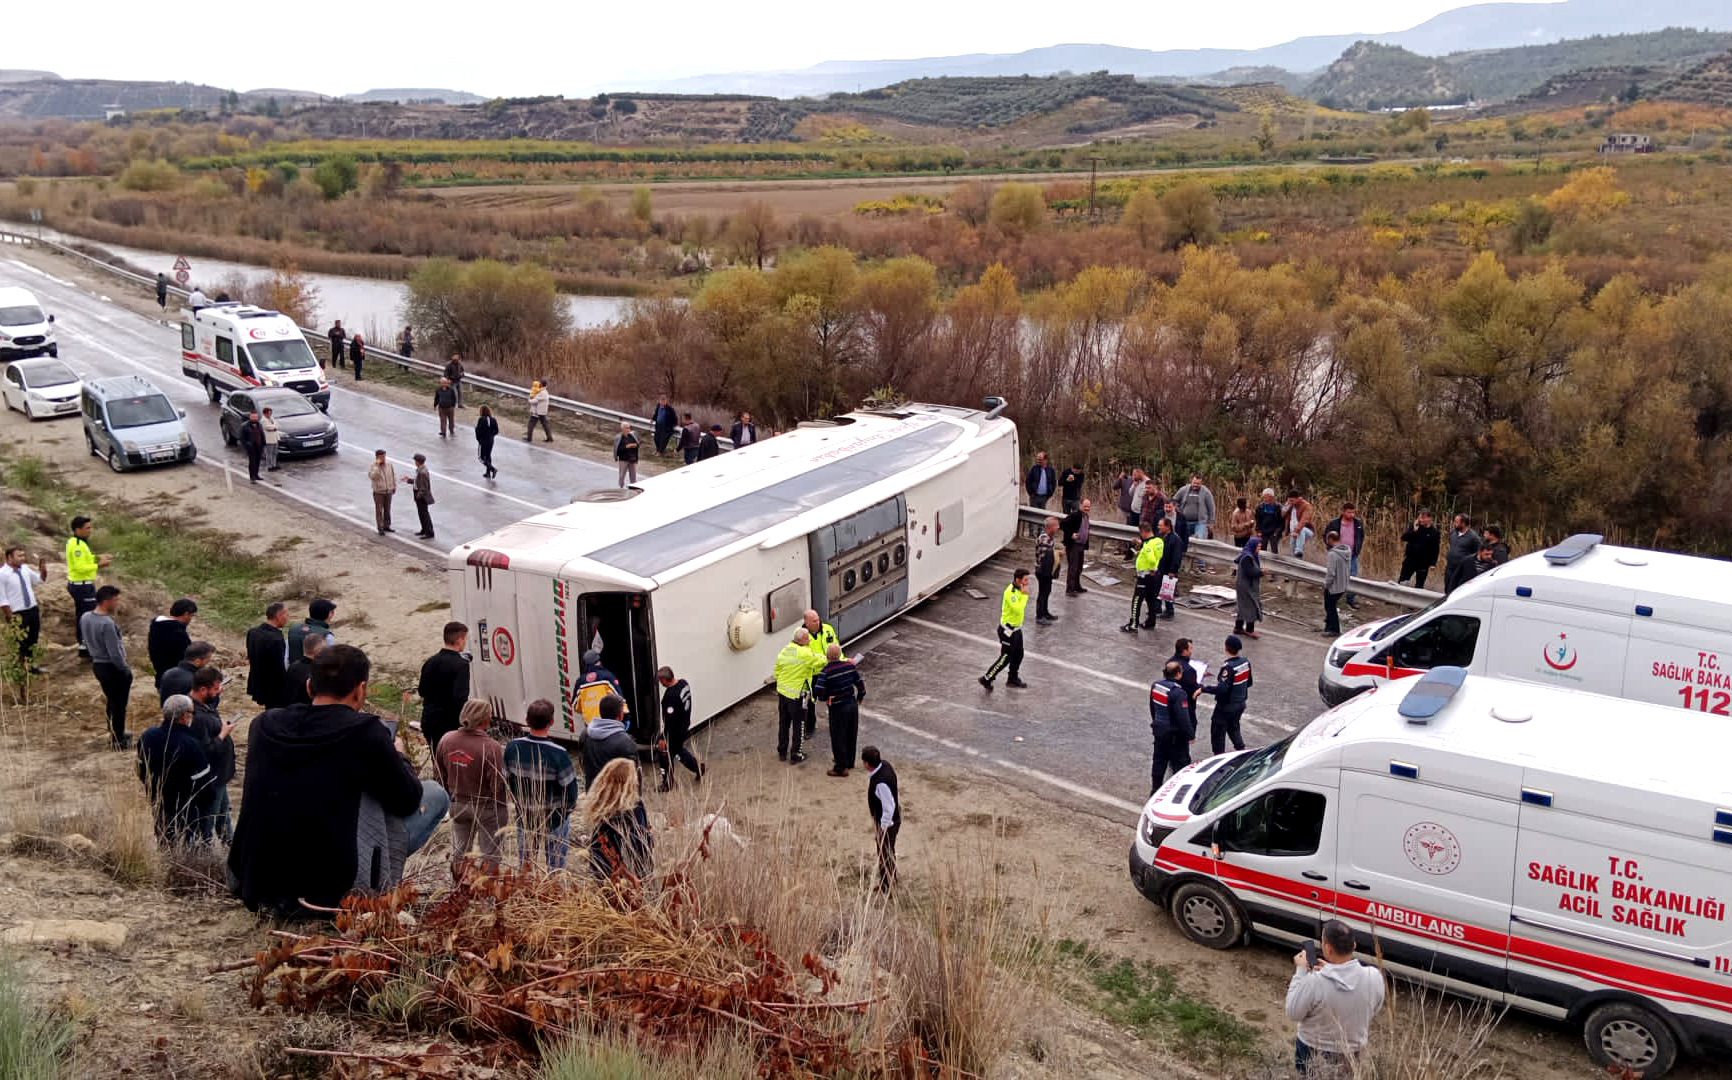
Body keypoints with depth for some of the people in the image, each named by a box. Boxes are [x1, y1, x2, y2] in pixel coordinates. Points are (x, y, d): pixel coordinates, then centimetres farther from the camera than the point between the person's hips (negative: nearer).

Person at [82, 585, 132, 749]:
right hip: (113, 668, -8)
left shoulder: (85, 618, -2)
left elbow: (86, 641, 11)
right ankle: (118, 740, 20)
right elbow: (114, 654, -26)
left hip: (97, 665, 8)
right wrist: (125, 669, -12)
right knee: (119, 704, 8)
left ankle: (114, 733, 38)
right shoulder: (107, 624, -28)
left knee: (111, 700, 25)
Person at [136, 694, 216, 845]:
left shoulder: (147, 737, -8)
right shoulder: (189, 745, -29)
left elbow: (142, 774, 7)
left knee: (163, 844, 23)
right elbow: (203, 782, -22)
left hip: (157, 806, 6)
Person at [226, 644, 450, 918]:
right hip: (329, 893, -6)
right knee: (436, 795, 6)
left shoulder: (264, 724, 2)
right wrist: (396, 756, 19)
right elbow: (408, 800, -1)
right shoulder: (365, 731, -13)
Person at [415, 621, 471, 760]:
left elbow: (421, 691, 15)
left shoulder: (430, 661, 6)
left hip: (429, 721, 7)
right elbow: (460, 698, -24)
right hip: (450, 723, -7)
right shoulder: (460, 664, -16)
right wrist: (466, 721, -13)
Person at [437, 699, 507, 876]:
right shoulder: (491, 747, -28)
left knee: (459, 849, 23)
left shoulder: (447, 740, -11)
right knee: (490, 854, 13)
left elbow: (439, 772, 2)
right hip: (487, 806, -5)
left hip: (458, 803, 5)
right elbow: (498, 783, -24)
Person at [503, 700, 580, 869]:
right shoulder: (558, 754, -26)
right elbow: (569, 788, -18)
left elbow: (507, 780, 0)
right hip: (554, 821, -4)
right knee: (555, 866, 13)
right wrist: (567, 809, 3)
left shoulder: (512, 747, -13)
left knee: (523, 861, 22)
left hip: (524, 818, 4)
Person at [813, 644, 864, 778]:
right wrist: (860, 697, 19)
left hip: (838, 708, -6)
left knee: (838, 738, 7)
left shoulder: (826, 671, -20)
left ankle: (841, 767, 14)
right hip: (853, 704, 6)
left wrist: (824, 698, -6)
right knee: (851, 736, 21)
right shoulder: (849, 665, -4)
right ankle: (850, 761, 36)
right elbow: (860, 682, 4)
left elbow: (818, 690, -27)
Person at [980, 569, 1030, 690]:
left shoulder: (1018, 589, 3)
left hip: (1016, 629, 9)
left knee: (1018, 655, 18)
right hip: (1007, 630, -9)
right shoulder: (1010, 592, -26)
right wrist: (1025, 594, -28)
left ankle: (1013, 679, 35)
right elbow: (1018, 610, -34)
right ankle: (986, 679, 10)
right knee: (1005, 658, -2)